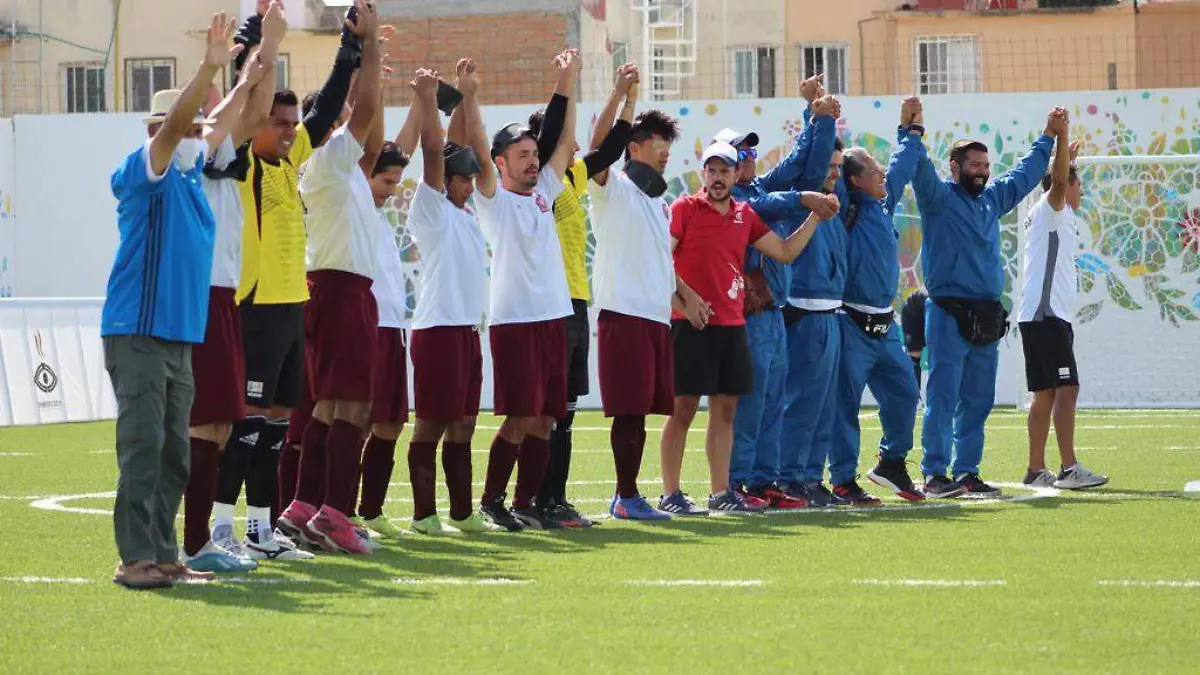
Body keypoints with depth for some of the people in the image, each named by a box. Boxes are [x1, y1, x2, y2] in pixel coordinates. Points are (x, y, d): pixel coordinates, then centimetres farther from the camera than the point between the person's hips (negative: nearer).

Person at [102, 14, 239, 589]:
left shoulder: (191, 173, 14)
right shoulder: (141, 173, -7)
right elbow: (172, 125, -23)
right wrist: (210, 67, -30)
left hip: (180, 335, 8)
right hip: (138, 332, -8)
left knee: (173, 454, 9)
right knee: (143, 446, -11)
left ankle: (163, 556, 14)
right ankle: (135, 558, -10)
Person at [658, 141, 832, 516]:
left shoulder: (745, 215, 14)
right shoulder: (684, 209, -3)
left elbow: (785, 251, 17)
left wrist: (815, 217, 10)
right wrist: (686, 296, -19)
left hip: (732, 326, 6)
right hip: (692, 325, -6)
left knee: (725, 411, 9)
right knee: (683, 408, -6)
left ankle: (720, 493, 15)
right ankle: (669, 495, -4)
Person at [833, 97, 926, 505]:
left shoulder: (883, 204, 13)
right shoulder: (846, 209, -8)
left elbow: (900, 169, 29)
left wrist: (911, 131, 35)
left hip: (884, 327, 8)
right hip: (851, 326, -8)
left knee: (903, 394, 12)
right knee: (845, 402, -4)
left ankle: (892, 463, 29)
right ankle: (843, 481, 0)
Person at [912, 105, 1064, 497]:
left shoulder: (993, 199, 18)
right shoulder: (938, 197, -2)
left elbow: (1026, 173, 32)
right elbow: (920, 168, -19)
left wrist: (1048, 136, 38)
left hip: (987, 318, 7)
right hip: (949, 314, -7)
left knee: (977, 401, 8)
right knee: (943, 397, -8)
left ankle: (967, 472, 14)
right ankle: (934, 475, -8)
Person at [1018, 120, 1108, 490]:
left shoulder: (1052, 215, 21)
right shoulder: (1051, 210, -5)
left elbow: (1059, 180, 44)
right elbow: (1058, 180, -27)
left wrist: (1066, 152, 51)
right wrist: (1061, 137, -33)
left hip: (1040, 316, 10)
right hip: (1047, 315, -10)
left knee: (1045, 394, 9)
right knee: (1066, 389, -16)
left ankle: (1036, 470, 9)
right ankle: (1069, 469, -23)